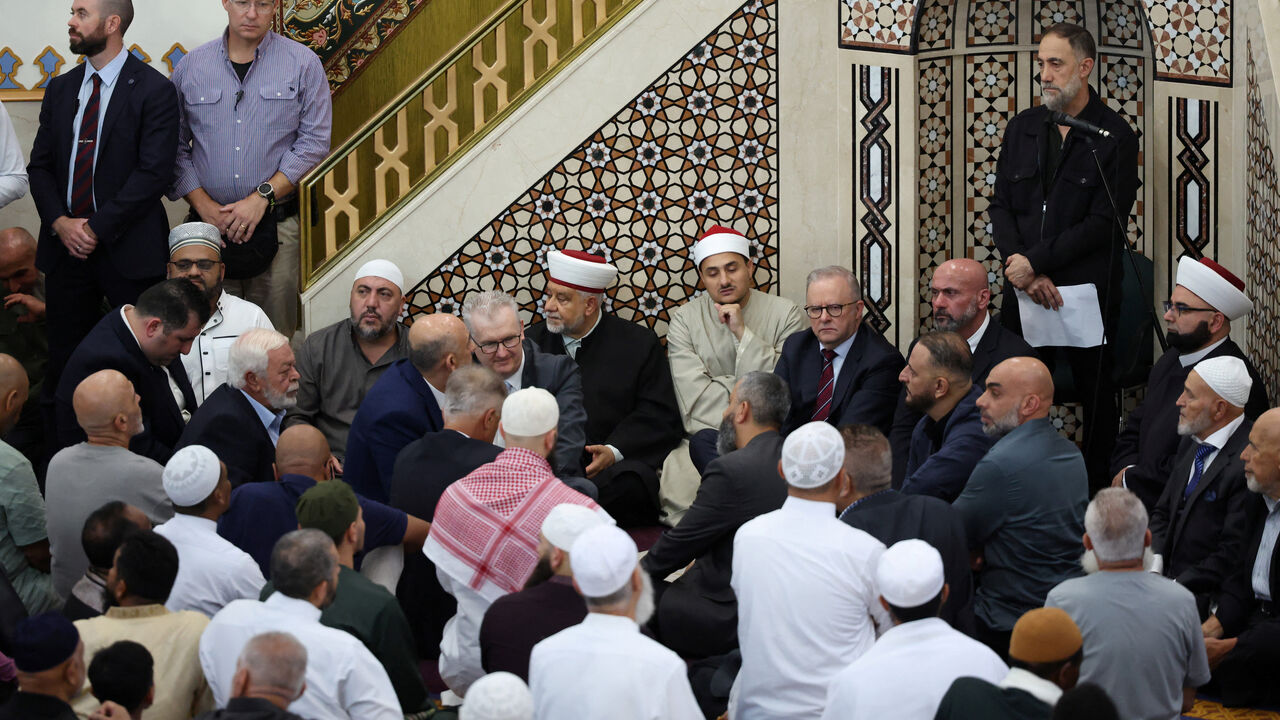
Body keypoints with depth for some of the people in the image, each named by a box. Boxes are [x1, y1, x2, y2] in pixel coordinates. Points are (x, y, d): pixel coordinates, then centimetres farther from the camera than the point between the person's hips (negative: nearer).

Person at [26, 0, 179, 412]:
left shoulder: (154, 90, -5)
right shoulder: (60, 89, 12)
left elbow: (154, 173, -12)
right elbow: (39, 165, 12)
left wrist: (98, 227, -15)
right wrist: (59, 221, -6)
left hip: (128, 250, -5)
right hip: (66, 245, 5)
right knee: (63, 358, 7)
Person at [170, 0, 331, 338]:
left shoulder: (303, 63, 3)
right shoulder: (191, 66, 8)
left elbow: (315, 142, -2)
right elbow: (175, 147, 8)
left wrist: (261, 198, -11)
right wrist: (204, 206, -6)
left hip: (276, 226, -1)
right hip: (208, 223, 1)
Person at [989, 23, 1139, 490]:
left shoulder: (1115, 136, -6)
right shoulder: (1022, 128, 10)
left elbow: (1105, 222, -12)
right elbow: (1001, 205, 8)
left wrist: (1034, 261, -14)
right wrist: (1021, 269, -8)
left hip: (1089, 292, -4)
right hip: (1025, 291, 4)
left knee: (1096, 395, 5)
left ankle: (1096, 491, 14)